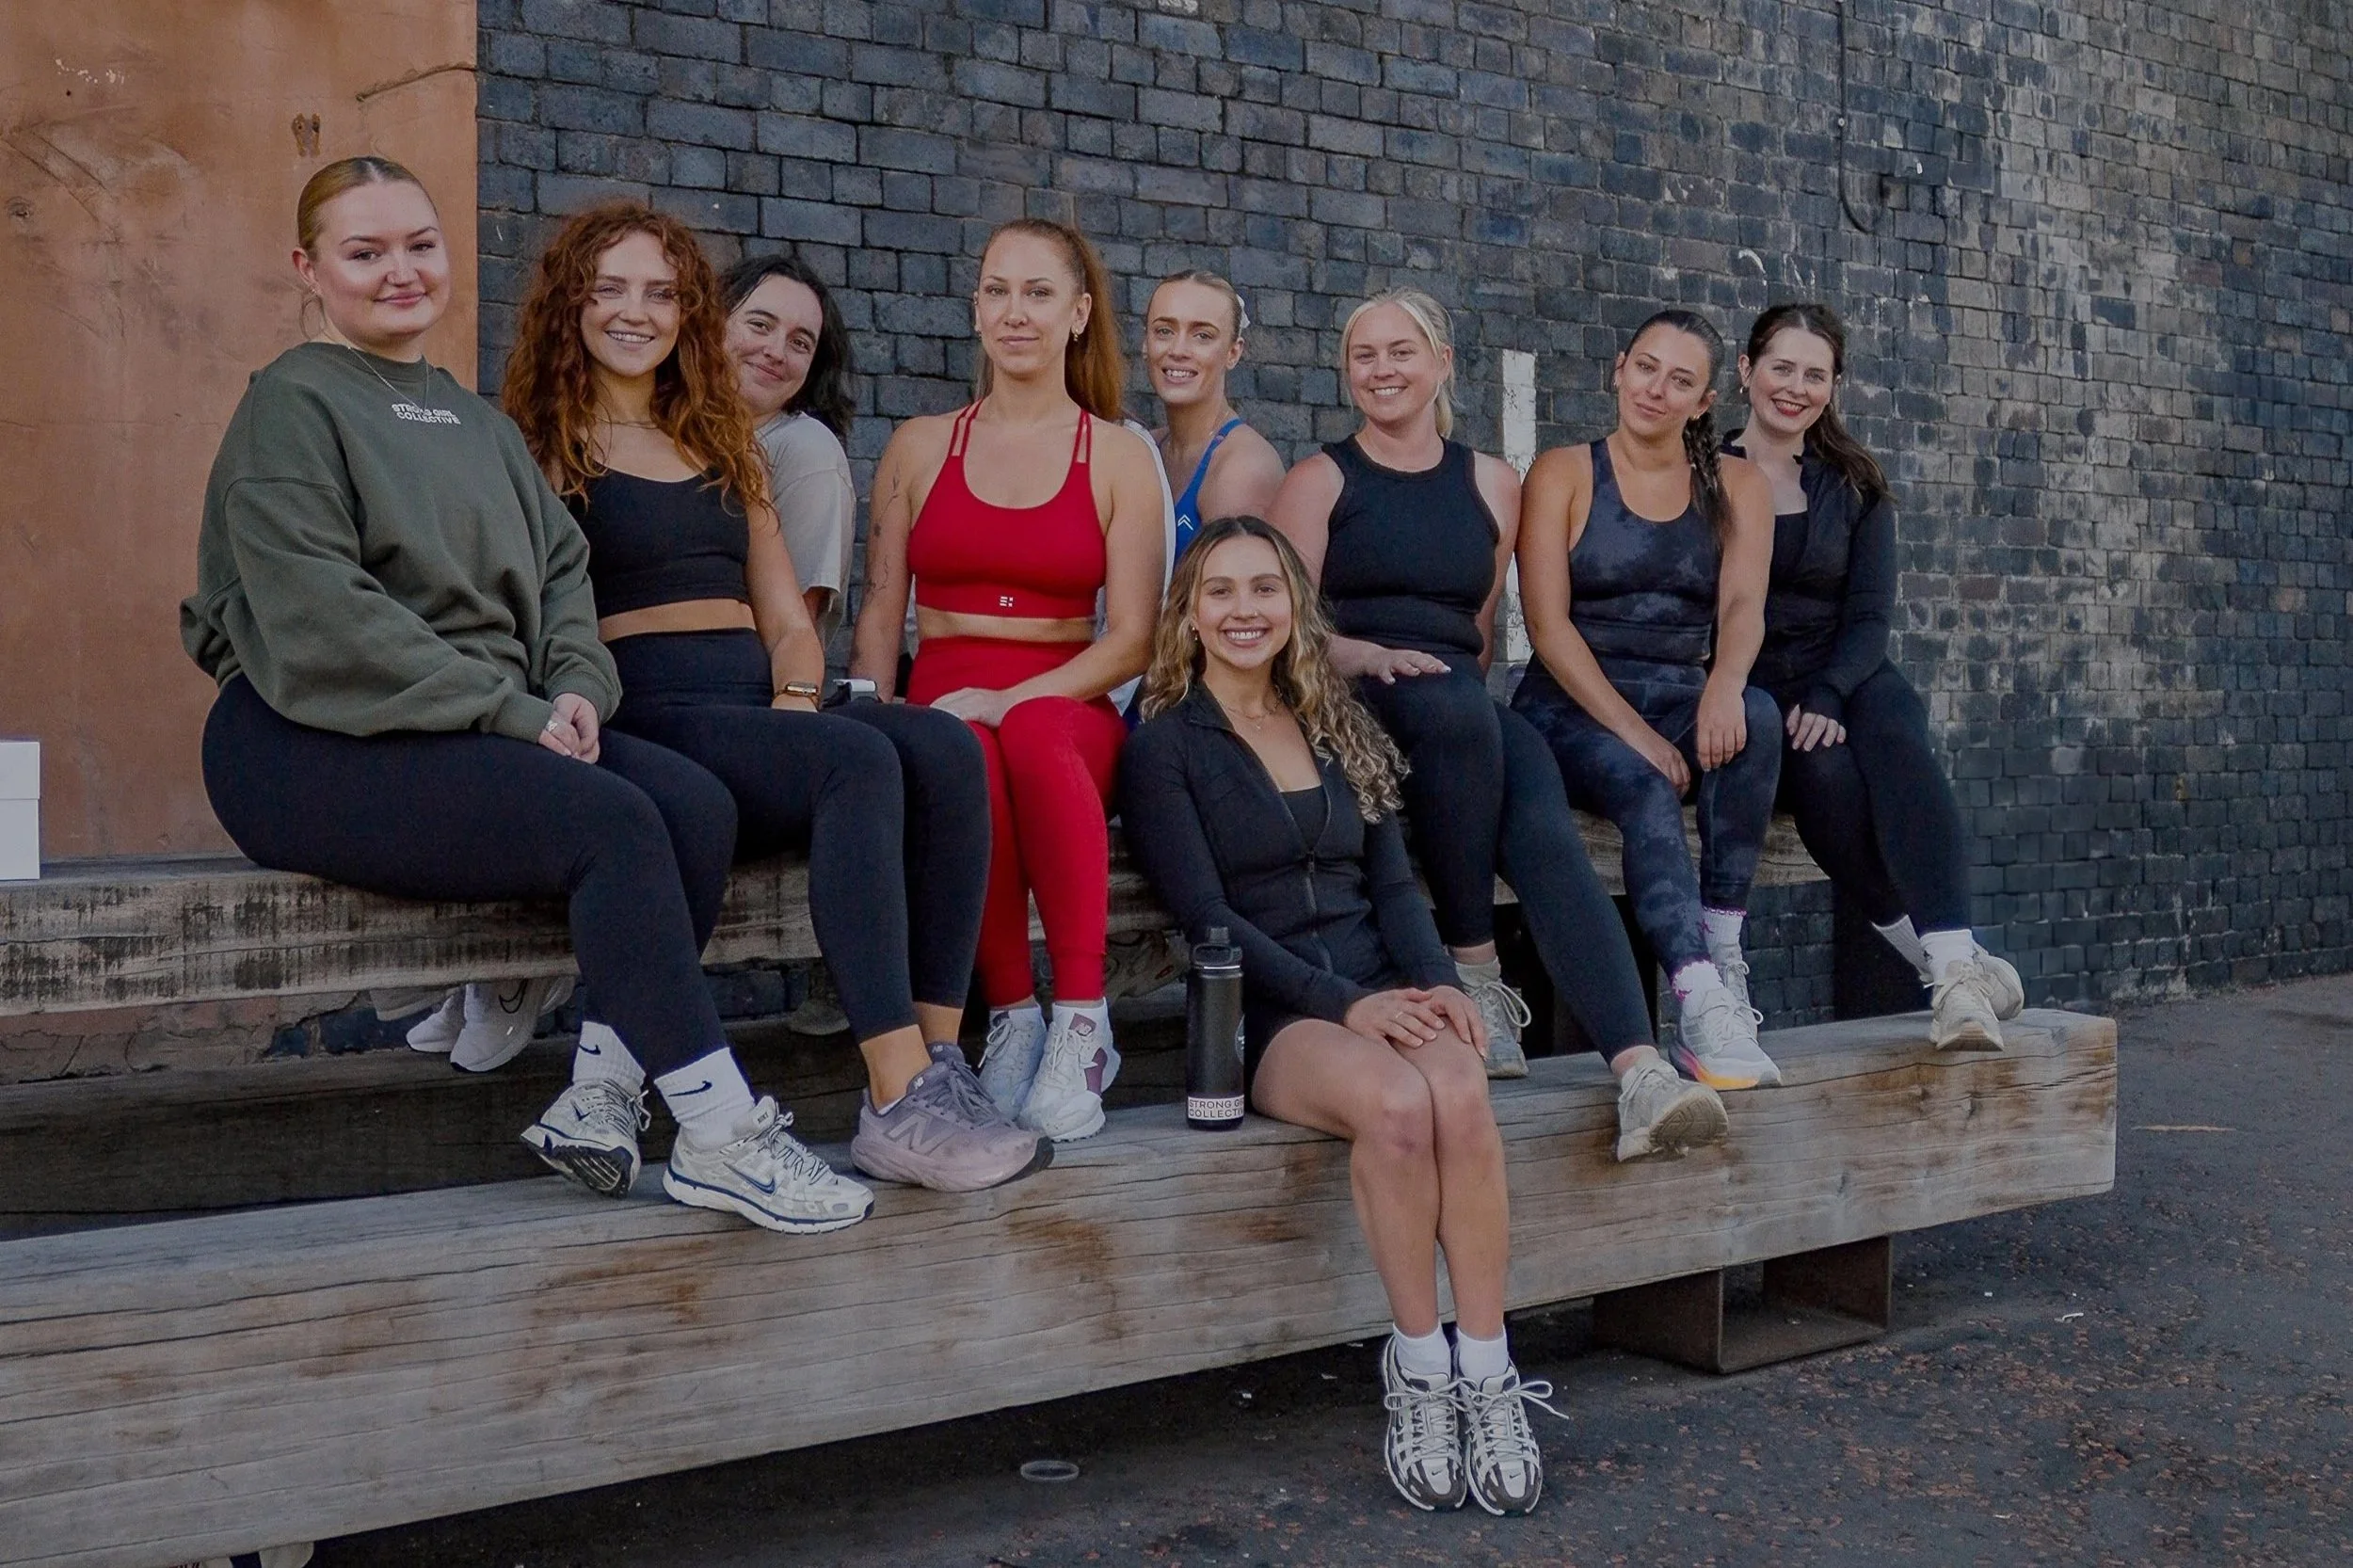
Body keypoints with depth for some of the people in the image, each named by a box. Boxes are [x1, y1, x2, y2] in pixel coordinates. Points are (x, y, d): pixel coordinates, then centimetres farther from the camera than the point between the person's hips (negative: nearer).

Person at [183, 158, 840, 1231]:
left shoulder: (479, 424, 23)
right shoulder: (291, 405, -2)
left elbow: (561, 568, 16)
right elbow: (322, 620, -14)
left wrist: (577, 687, -6)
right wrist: (512, 712, -17)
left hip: (487, 728, 7)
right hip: (311, 742, -7)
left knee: (698, 804, -19)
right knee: (613, 823, -28)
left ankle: (599, 1098, -16)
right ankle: (721, 1138, -24)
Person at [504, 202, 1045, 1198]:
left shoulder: (724, 449, 28)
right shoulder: (542, 446, 11)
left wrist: (796, 701, 0)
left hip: (759, 715, 6)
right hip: (643, 723, -5)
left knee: (945, 749, -26)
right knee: (861, 762, -34)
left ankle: (936, 1067, -31)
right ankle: (899, 1108, -37)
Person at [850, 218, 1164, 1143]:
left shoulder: (1120, 457, 10)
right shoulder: (919, 447, 16)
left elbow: (1131, 640, 2)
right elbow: (880, 618, 13)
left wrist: (1008, 700, -13)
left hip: (1068, 713, -1)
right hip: (942, 709, 1)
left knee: (1032, 732, -39)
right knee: (966, 756, -37)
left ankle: (1081, 1021, -33)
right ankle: (1012, 1017, -24)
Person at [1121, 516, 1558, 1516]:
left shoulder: (1339, 730, 19)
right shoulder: (1164, 745, 3)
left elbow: (1392, 882, 14)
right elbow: (1205, 915, -7)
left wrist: (1437, 981, -7)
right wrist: (1340, 1003, -17)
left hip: (1382, 989, 4)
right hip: (1267, 1017, -4)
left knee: (1462, 1096, -30)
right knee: (1397, 1104, -35)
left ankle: (1486, 1374, -24)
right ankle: (1418, 1368, -18)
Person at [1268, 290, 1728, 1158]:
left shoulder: (1491, 483, 20)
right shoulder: (1321, 480, 10)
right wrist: (1374, 656, -15)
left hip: (1466, 709, 3)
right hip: (1350, 704, -3)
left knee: (1546, 834, -29)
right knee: (1453, 705, -39)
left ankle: (1640, 1072, -43)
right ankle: (1476, 974, -27)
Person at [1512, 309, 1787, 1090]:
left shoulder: (1737, 487, 11)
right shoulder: (1562, 475, 2)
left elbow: (1743, 606, -6)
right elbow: (1548, 624, -8)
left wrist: (1725, 683, -31)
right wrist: (1632, 731, -20)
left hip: (1682, 702, 3)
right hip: (1572, 709, -3)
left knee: (1755, 715, -31)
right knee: (1647, 791, -34)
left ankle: (1723, 956, -27)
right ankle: (1702, 1006, -42)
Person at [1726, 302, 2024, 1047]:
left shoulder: (1853, 486, 14)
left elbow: (1870, 617, 5)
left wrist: (1827, 698, -16)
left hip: (1844, 678, 2)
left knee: (1895, 736, -33)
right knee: (1823, 770, -35)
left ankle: (1957, 980, -46)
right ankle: (1944, 957, -28)